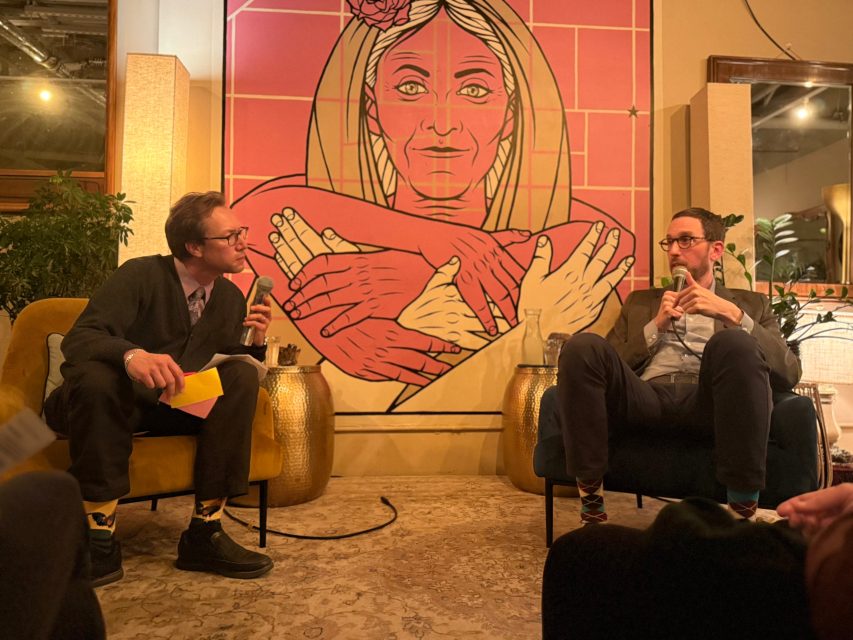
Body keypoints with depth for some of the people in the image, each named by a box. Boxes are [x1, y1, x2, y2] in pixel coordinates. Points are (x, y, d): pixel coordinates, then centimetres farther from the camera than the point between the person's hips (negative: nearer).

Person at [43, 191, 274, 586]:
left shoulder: (231, 298, 0)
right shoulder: (142, 275, -15)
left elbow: (241, 364, 4)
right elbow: (79, 339, -26)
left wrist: (256, 341, -18)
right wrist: (131, 354, -48)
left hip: (172, 407, 4)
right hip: (114, 399, -4)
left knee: (243, 376, -23)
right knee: (96, 376, -38)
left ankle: (204, 533, -23)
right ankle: (99, 538, -28)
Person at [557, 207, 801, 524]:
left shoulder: (750, 304, 25)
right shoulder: (640, 301, 29)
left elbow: (790, 372, 7)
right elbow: (607, 362, 15)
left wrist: (733, 314, -5)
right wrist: (656, 326, 3)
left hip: (708, 403, -1)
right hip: (648, 398, 1)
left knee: (733, 342, -33)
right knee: (582, 345, -27)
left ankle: (743, 507, -25)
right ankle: (591, 499, -20)